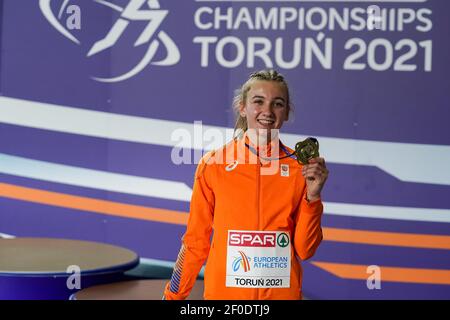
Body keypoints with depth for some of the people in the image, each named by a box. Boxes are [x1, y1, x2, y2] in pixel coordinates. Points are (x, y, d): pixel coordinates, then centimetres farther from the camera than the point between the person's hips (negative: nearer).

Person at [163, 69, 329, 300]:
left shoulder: (301, 169, -4)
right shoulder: (213, 164, -7)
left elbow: (304, 251, -4)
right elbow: (195, 242, 1)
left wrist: (312, 196, -15)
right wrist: (173, 295, 2)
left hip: (283, 292, 1)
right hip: (223, 292, 0)